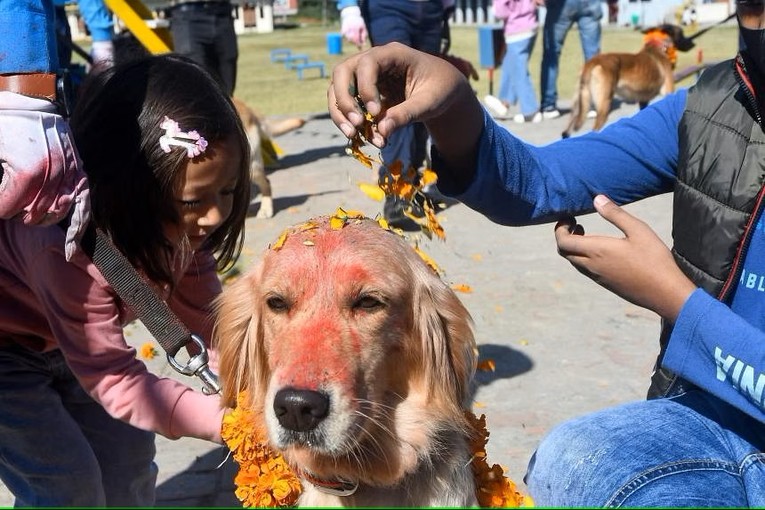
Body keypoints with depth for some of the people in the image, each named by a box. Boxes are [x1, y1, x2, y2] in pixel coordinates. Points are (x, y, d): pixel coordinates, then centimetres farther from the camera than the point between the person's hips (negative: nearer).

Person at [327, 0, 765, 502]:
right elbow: (538, 182, -7)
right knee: (566, 462, -26)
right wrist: (453, 105, -24)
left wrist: (671, 297, -16)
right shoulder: (710, 110, -2)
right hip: (709, 413, 3)